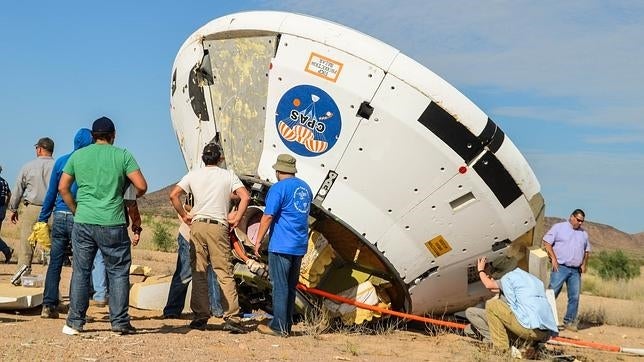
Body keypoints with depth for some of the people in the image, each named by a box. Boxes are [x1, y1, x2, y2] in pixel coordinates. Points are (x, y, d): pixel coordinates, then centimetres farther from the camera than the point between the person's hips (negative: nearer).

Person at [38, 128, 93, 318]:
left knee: (55, 263, 9)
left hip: (59, 217, 3)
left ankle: (48, 305, 9)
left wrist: (42, 218, 17)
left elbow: (51, 193, 10)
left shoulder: (61, 161, 7)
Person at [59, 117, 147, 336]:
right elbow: (141, 186, -5)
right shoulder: (122, 155, 0)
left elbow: (62, 188, 9)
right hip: (113, 224, -2)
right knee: (118, 272, 6)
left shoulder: (78, 155, 8)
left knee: (80, 271, 9)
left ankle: (75, 322, 11)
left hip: (83, 222, 2)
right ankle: (120, 322, 6)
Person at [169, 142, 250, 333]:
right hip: (219, 226, -1)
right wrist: (237, 218, 1)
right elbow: (245, 196, -6)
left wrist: (184, 215, 10)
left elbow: (173, 195, 1)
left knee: (198, 272, 7)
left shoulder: (193, 175, 10)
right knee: (225, 273, -1)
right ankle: (232, 318, -6)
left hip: (197, 225, 2)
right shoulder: (228, 175, 6)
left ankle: (200, 317, 5)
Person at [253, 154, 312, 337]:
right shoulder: (305, 188, 14)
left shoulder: (278, 188, -10)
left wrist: (258, 240, -7)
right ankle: (287, 325, 17)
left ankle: (279, 326, -1)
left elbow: (268, 217, -13)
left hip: (281, 245, -7)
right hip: (300, 246, 7)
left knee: (280, 286, -3)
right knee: (291, 286, 12)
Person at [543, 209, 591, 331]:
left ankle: (569, 322, 10)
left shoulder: (584, 233, 19)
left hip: (576, 271, 5)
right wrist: (553, 258, -11)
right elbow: (546, 242, -4)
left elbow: (587, 250, 25)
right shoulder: (559, 227, 2)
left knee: (574, 297, 3)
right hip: (560, 267, -5)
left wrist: (584, 264, 9)